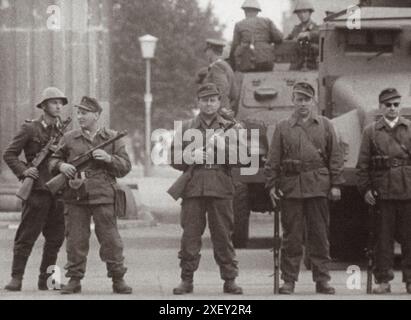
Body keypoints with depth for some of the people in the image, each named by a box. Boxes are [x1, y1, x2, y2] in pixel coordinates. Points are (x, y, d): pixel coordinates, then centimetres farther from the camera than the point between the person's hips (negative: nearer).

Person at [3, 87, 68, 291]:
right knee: (27, 236, -5)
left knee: (56, 237, 6)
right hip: (37, 190, -5)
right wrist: (23, 170, -13)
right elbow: (9, 155, 1)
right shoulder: (30, 129, -1)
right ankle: (16, 278, -2)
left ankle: (46, 278, 14)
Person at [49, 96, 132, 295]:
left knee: (110, 239, -2)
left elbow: (126, 167, 5)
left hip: (103, 196, -2)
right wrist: (61, 166, -5)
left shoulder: (112, 138, 6)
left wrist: (109, 158, -12)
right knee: (75, 240, 3)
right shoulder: (69, 139, 10)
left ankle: (118, 280, 5)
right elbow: (53, 161, 17)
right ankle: (74, 280, 10)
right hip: (75, 197, 2)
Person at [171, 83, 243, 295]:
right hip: (192, 188, 0)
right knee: (190, 236, -1)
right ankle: (187, 280, 4)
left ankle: (230, 279, 5)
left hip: (221, 189, 0)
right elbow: (174, 158, 9)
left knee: (223, 236, 0)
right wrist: (191, 156, -10)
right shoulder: (186, 128, 13)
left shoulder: (229, 128, 12)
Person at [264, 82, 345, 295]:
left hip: (318, 187, 0)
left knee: (320, 235, 3)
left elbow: (335, 157, 8)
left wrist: (335, 184, 1)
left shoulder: (325, 125, 9)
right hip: (290, 186, 0)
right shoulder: (283, 128, 8)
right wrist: (271, 184, -1)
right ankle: (288, 280, 6)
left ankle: (322, 279, 8)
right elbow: (273, 159, 7)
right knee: (291, 235, 1)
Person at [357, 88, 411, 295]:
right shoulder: (371, 131, 8)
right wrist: (365, 189, -3)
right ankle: (383, 280, 7)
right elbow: (363, 163, 5)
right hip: (383, 192, 0)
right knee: (383, 238, 1)